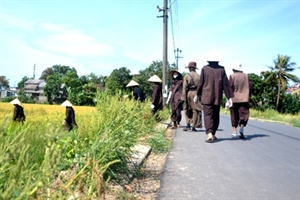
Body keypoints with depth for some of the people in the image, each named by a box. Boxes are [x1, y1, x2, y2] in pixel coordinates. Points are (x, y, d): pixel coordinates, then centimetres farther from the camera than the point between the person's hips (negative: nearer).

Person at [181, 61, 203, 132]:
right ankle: (193, 126, 3)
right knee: (196, 110, 4)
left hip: (189, 93, 0)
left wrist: (183, 97, -4)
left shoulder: (186, 76, -1)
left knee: (188, 110, 13)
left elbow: (184, 87, -6)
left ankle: (188, 125, 10)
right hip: (197, 93, 1)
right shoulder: (198, 76, 3)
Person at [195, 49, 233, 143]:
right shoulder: (221, 69, -1)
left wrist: (198, 95, 11)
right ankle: (213, 134, 24)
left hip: (206, 97, -2)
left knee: (208, 115, -4)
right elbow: (226, 84, -2)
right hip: (217, 97, 2)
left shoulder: (204, 68, -5)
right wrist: (229, 97, 0)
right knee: (216, 115, 15)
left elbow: (201, 83, -1)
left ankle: (209, 133, -22)